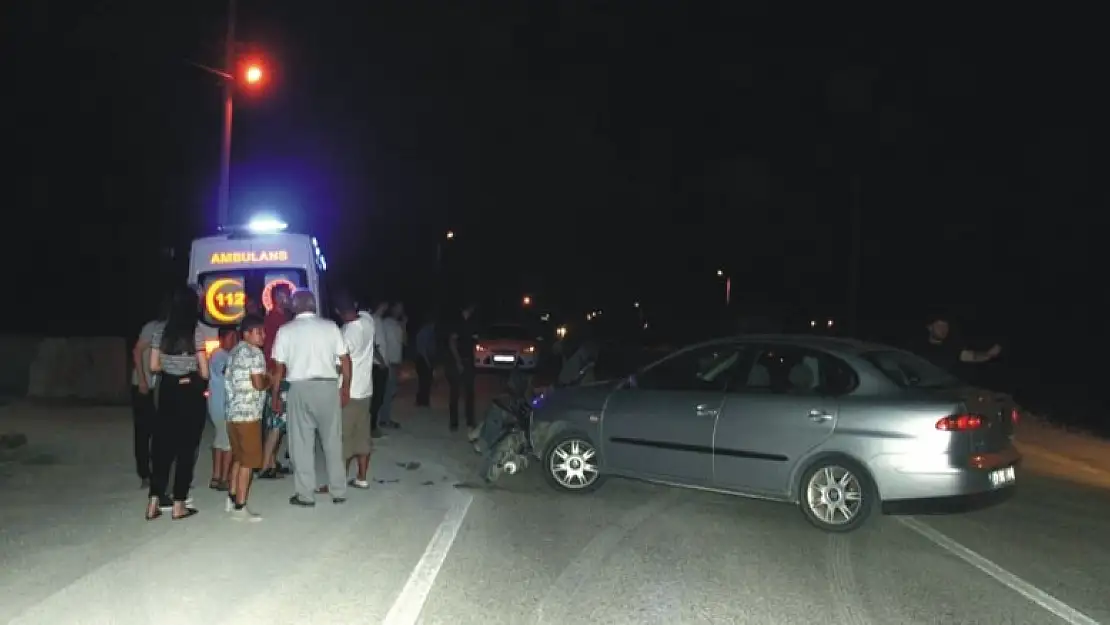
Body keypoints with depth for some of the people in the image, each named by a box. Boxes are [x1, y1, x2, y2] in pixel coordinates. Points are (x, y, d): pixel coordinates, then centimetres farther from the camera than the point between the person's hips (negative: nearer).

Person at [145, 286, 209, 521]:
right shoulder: (196, 332, -10)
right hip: (191, 393, -4)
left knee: (163, 444, 12)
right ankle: (179, 504, 9)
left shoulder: (161, 331, 3)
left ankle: (154, 503, 12)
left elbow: (154, 366, 4)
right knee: (186, 447, 4)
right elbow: (204, 372, -10)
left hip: (167, 391, 4)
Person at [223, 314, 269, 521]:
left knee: (238, 458, 19)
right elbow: (258, 384, -18)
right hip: (248, 413, -9)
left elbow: (229, 381, 20)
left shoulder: (234, 352, 17)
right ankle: (240, 507, -1)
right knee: (247, 461, -3)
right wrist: (269, 380, 0)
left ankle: (232, 499, 25)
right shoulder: (254, 352, -11)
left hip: (233, 412, 9)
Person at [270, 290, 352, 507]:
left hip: (300, 388, -1)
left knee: (302, 442, 7)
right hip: (328, 386, 2)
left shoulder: (285, 330, 1)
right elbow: (345, 360, 2)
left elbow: (279, 367, 0)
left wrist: (275, 395, 10)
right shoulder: (331, 326, 3)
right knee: (332, 441, 10)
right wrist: (346, 388, 12)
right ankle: (339, 492, 17)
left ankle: (305, 495, 11)